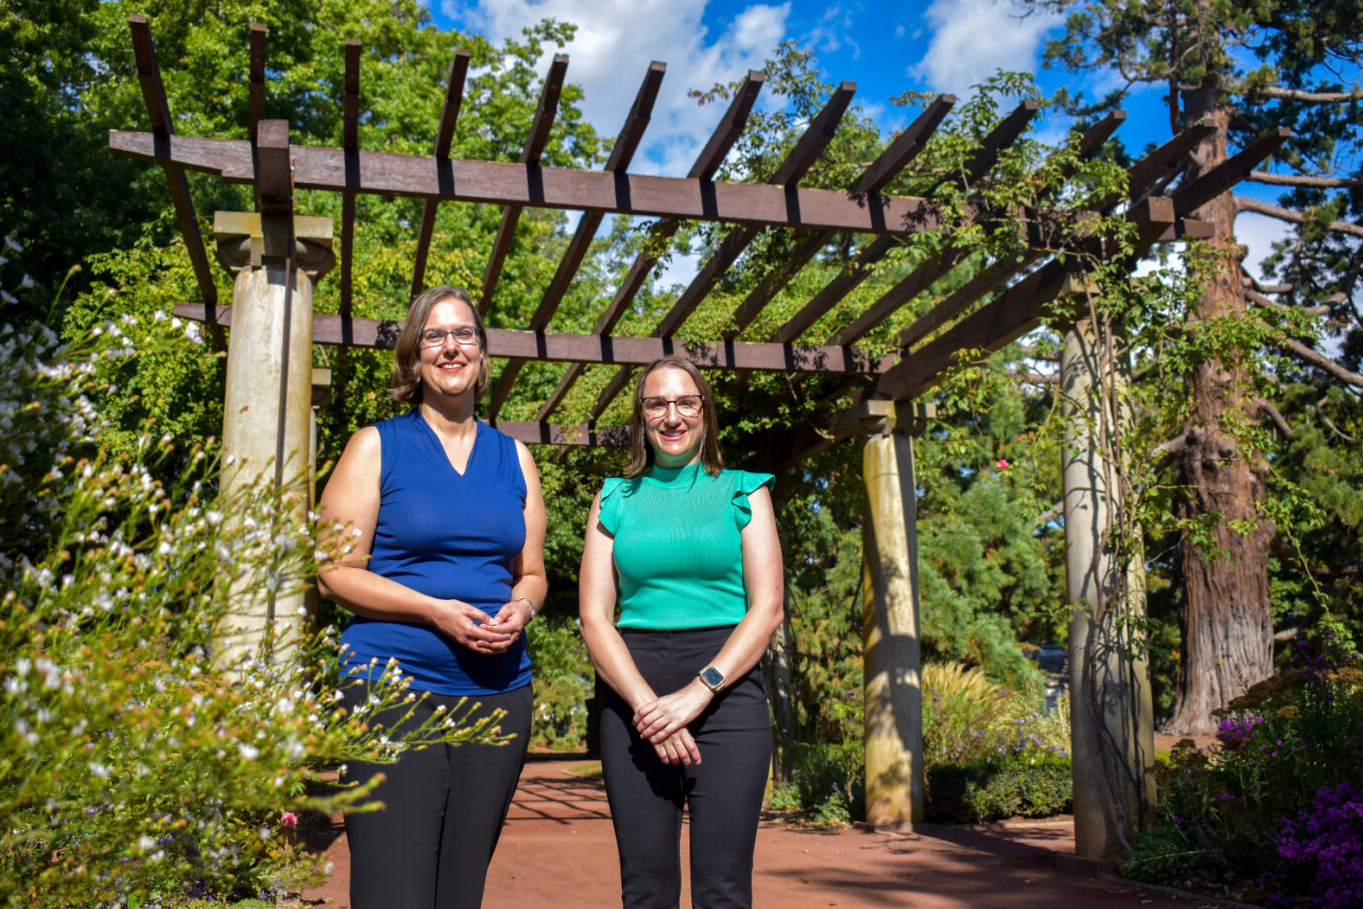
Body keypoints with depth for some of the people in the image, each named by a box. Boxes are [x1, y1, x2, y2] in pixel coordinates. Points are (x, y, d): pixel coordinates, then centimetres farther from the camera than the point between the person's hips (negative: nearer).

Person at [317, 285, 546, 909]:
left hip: (498, 692, 4)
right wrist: (437, 612, -14)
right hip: (394, 690, -4)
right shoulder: (377, 446, 3)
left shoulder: (513, 456, 15)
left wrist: (521, 609, -4)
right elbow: (335, 572, -2)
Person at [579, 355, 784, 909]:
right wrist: (646, 704, -9)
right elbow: (595, 619, 5)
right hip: (632, 691, 2)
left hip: (726, 688, -1)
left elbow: (766, 609, 0)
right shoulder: (615, 499, 13)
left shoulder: (743, 492, 9)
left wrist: (698, 692, -11)